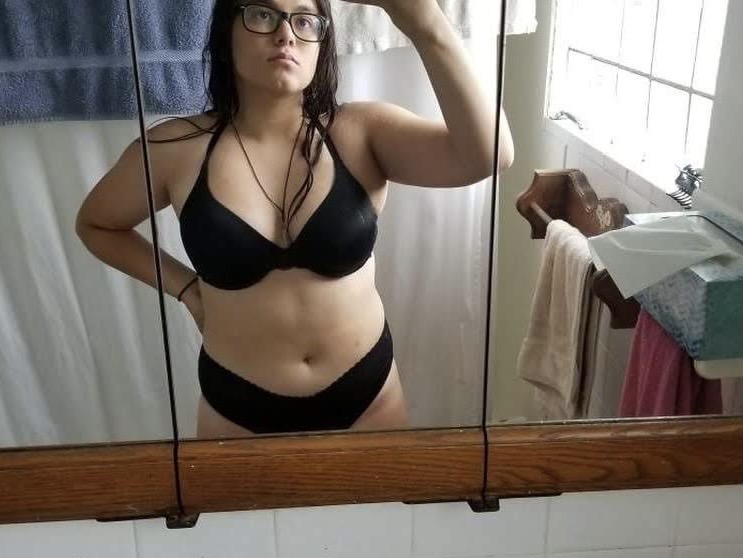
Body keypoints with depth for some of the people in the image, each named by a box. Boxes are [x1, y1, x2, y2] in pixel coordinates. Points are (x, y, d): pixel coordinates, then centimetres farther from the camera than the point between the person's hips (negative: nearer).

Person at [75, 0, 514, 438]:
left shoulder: (362, 132, -12)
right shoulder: (176, 149, -10)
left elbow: (488, 154, -28)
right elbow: (95, 224, 9)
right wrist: (184, 286, -2)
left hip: (366, 396, 1)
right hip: (238, 406, 0)